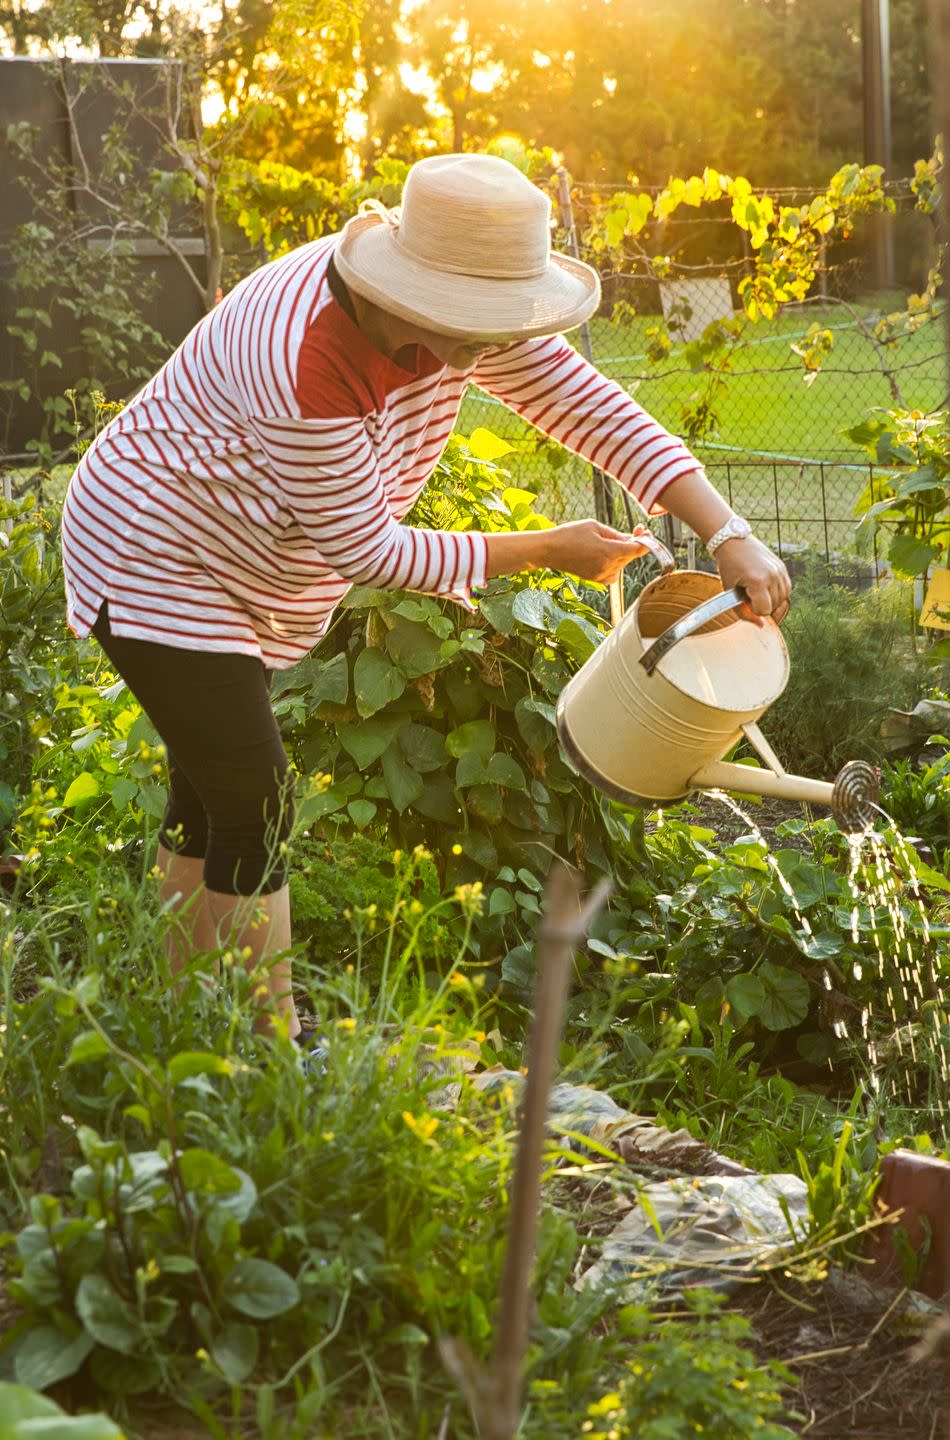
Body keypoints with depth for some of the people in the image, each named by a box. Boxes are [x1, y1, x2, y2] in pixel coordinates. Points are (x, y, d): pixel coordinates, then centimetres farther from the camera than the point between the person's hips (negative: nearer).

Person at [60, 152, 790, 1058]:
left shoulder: (460, 316, -14)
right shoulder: (306, 358, -36)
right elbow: (366, 548, -27)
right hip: (152, 562, -9)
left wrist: (728, 535, -23)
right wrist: (548, 551, -21)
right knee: (255, 803, -12)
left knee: (210, 793, 15)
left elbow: (591, 408, -12)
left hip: (235, 569, 9)